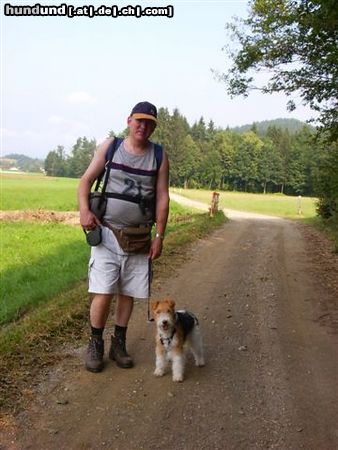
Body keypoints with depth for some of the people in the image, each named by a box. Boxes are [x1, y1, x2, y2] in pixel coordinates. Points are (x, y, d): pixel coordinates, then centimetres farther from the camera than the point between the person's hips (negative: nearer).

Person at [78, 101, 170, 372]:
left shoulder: (159, 156, 2)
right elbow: (86, 180, 2)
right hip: (107, 232, -1)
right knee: (103, 292, -5)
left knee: (128, 293, 8)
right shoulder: (110, 146, 1)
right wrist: (84, 210, -16)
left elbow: (162, 197, 1)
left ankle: (119, 344, 26)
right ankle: (96, 344, 16)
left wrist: (159, 236, -3)